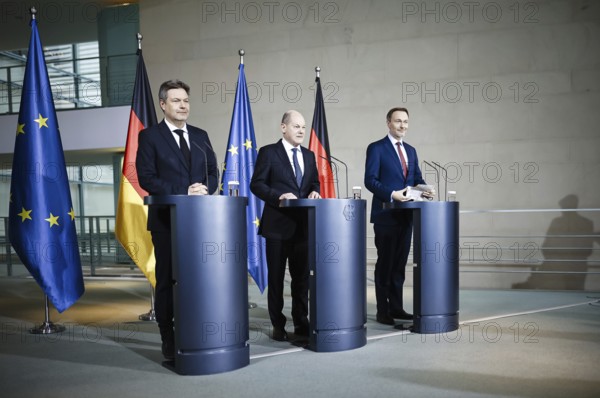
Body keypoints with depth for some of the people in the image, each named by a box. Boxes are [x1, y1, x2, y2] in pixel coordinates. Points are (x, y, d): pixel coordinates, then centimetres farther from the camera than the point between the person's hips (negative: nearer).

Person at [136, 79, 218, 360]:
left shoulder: (200, 136, 13)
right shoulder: (150, 136, 0)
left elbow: (213, 172, 12)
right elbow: (146, 178, -9)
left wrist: (205, 188, -10)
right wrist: (183, 193, -17)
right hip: (167, 218, -3)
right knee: (167, 280, 4)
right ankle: (169, 342, 14)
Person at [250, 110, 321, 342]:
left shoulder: (309, 155, 14)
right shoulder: (268, 152, -2)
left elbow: (315, 182, 18)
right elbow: (256, 184, -7)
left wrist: (314, 192, -4)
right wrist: (279, 196, -21)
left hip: (303, 224, 5)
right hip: (278, 224, -5)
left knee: (302, 276, 9)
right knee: (276, 277, 5)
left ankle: (301, 322, 20)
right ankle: (278, 325, 15)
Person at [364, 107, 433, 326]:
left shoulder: (411, 150, 16)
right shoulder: (376, 148, -4)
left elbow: (417, 179, 15)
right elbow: (370, 180, -12)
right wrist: (392, 194, -23)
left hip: (406, 215, 6)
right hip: (386, 214, -6)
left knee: (400, 263, 10)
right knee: (385, 263, 0)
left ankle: (396, 307, 19)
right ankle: (383, 311, 9)